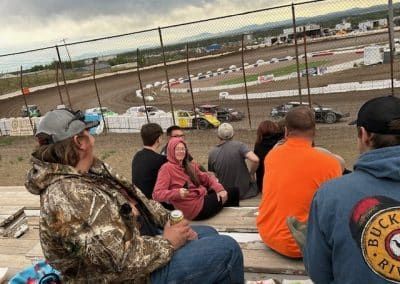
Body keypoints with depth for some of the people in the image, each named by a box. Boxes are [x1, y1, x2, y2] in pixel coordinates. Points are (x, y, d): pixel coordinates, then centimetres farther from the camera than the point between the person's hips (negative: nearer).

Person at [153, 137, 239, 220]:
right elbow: (157, 194, -17)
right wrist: (177, 193, -33)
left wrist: (219, 189, -8)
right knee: (232, 194, 0)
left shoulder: (190, 165, 14)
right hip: (194, 208, -7)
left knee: (234, 191, 4)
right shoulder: (166, 168, -10)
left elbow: (206, 178, 10)